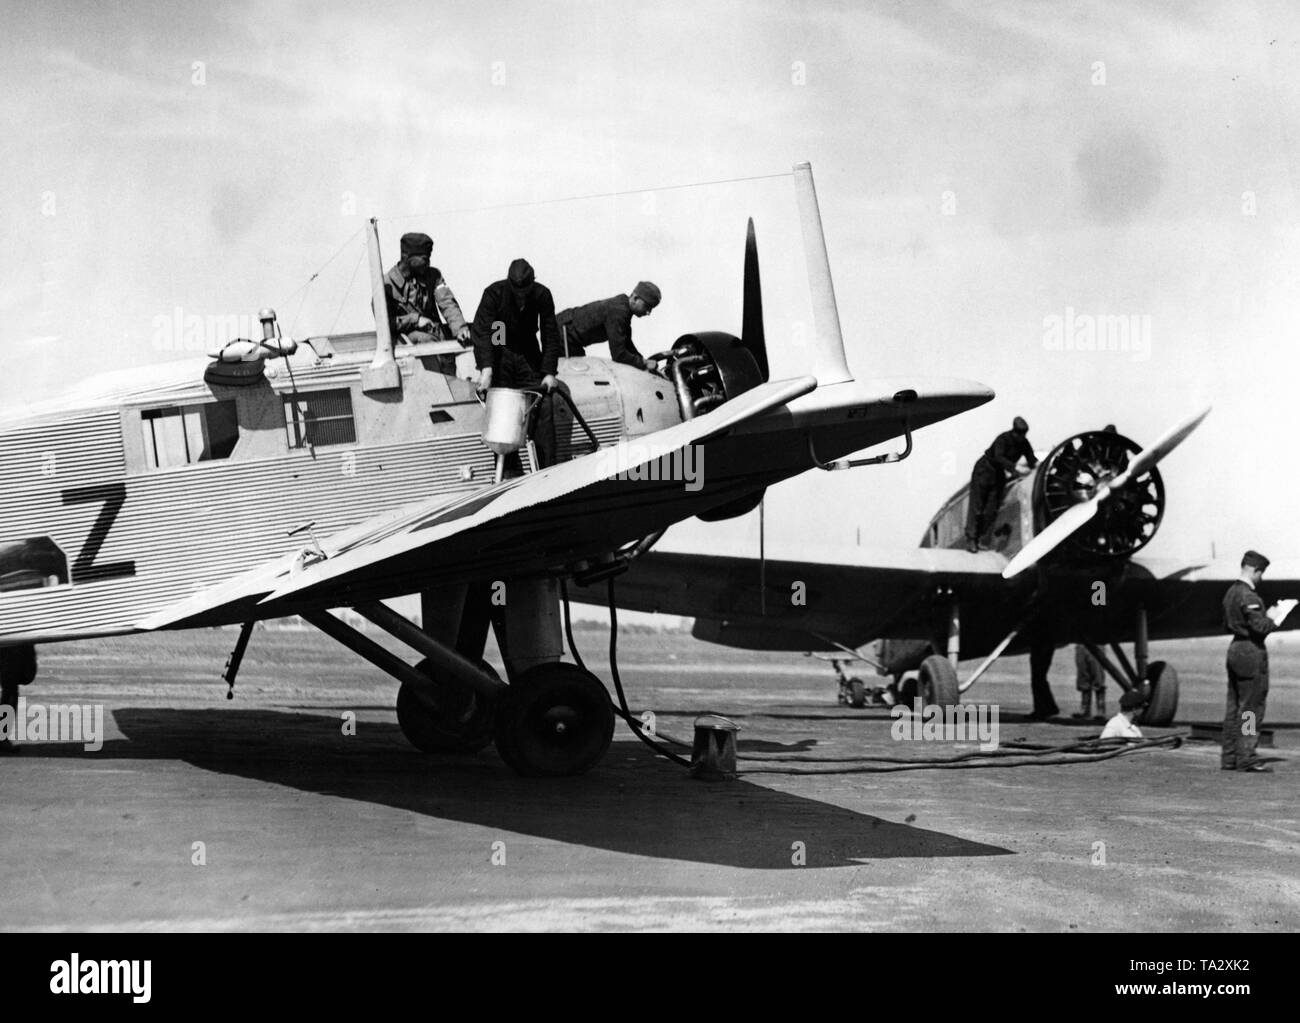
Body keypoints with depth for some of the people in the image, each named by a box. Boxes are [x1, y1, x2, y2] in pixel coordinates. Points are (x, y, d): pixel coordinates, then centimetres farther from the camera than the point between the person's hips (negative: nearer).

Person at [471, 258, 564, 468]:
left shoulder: (542, 295, -9)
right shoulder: (494, 293, -17)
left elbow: (550, 335, -6)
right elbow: (482, 331, -24)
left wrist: (549, 372, -14)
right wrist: (486, 368, -36)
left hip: (529, 356, 2)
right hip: (499, 354, -2)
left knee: (543, 407, -9)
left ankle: (548, 468, -8)